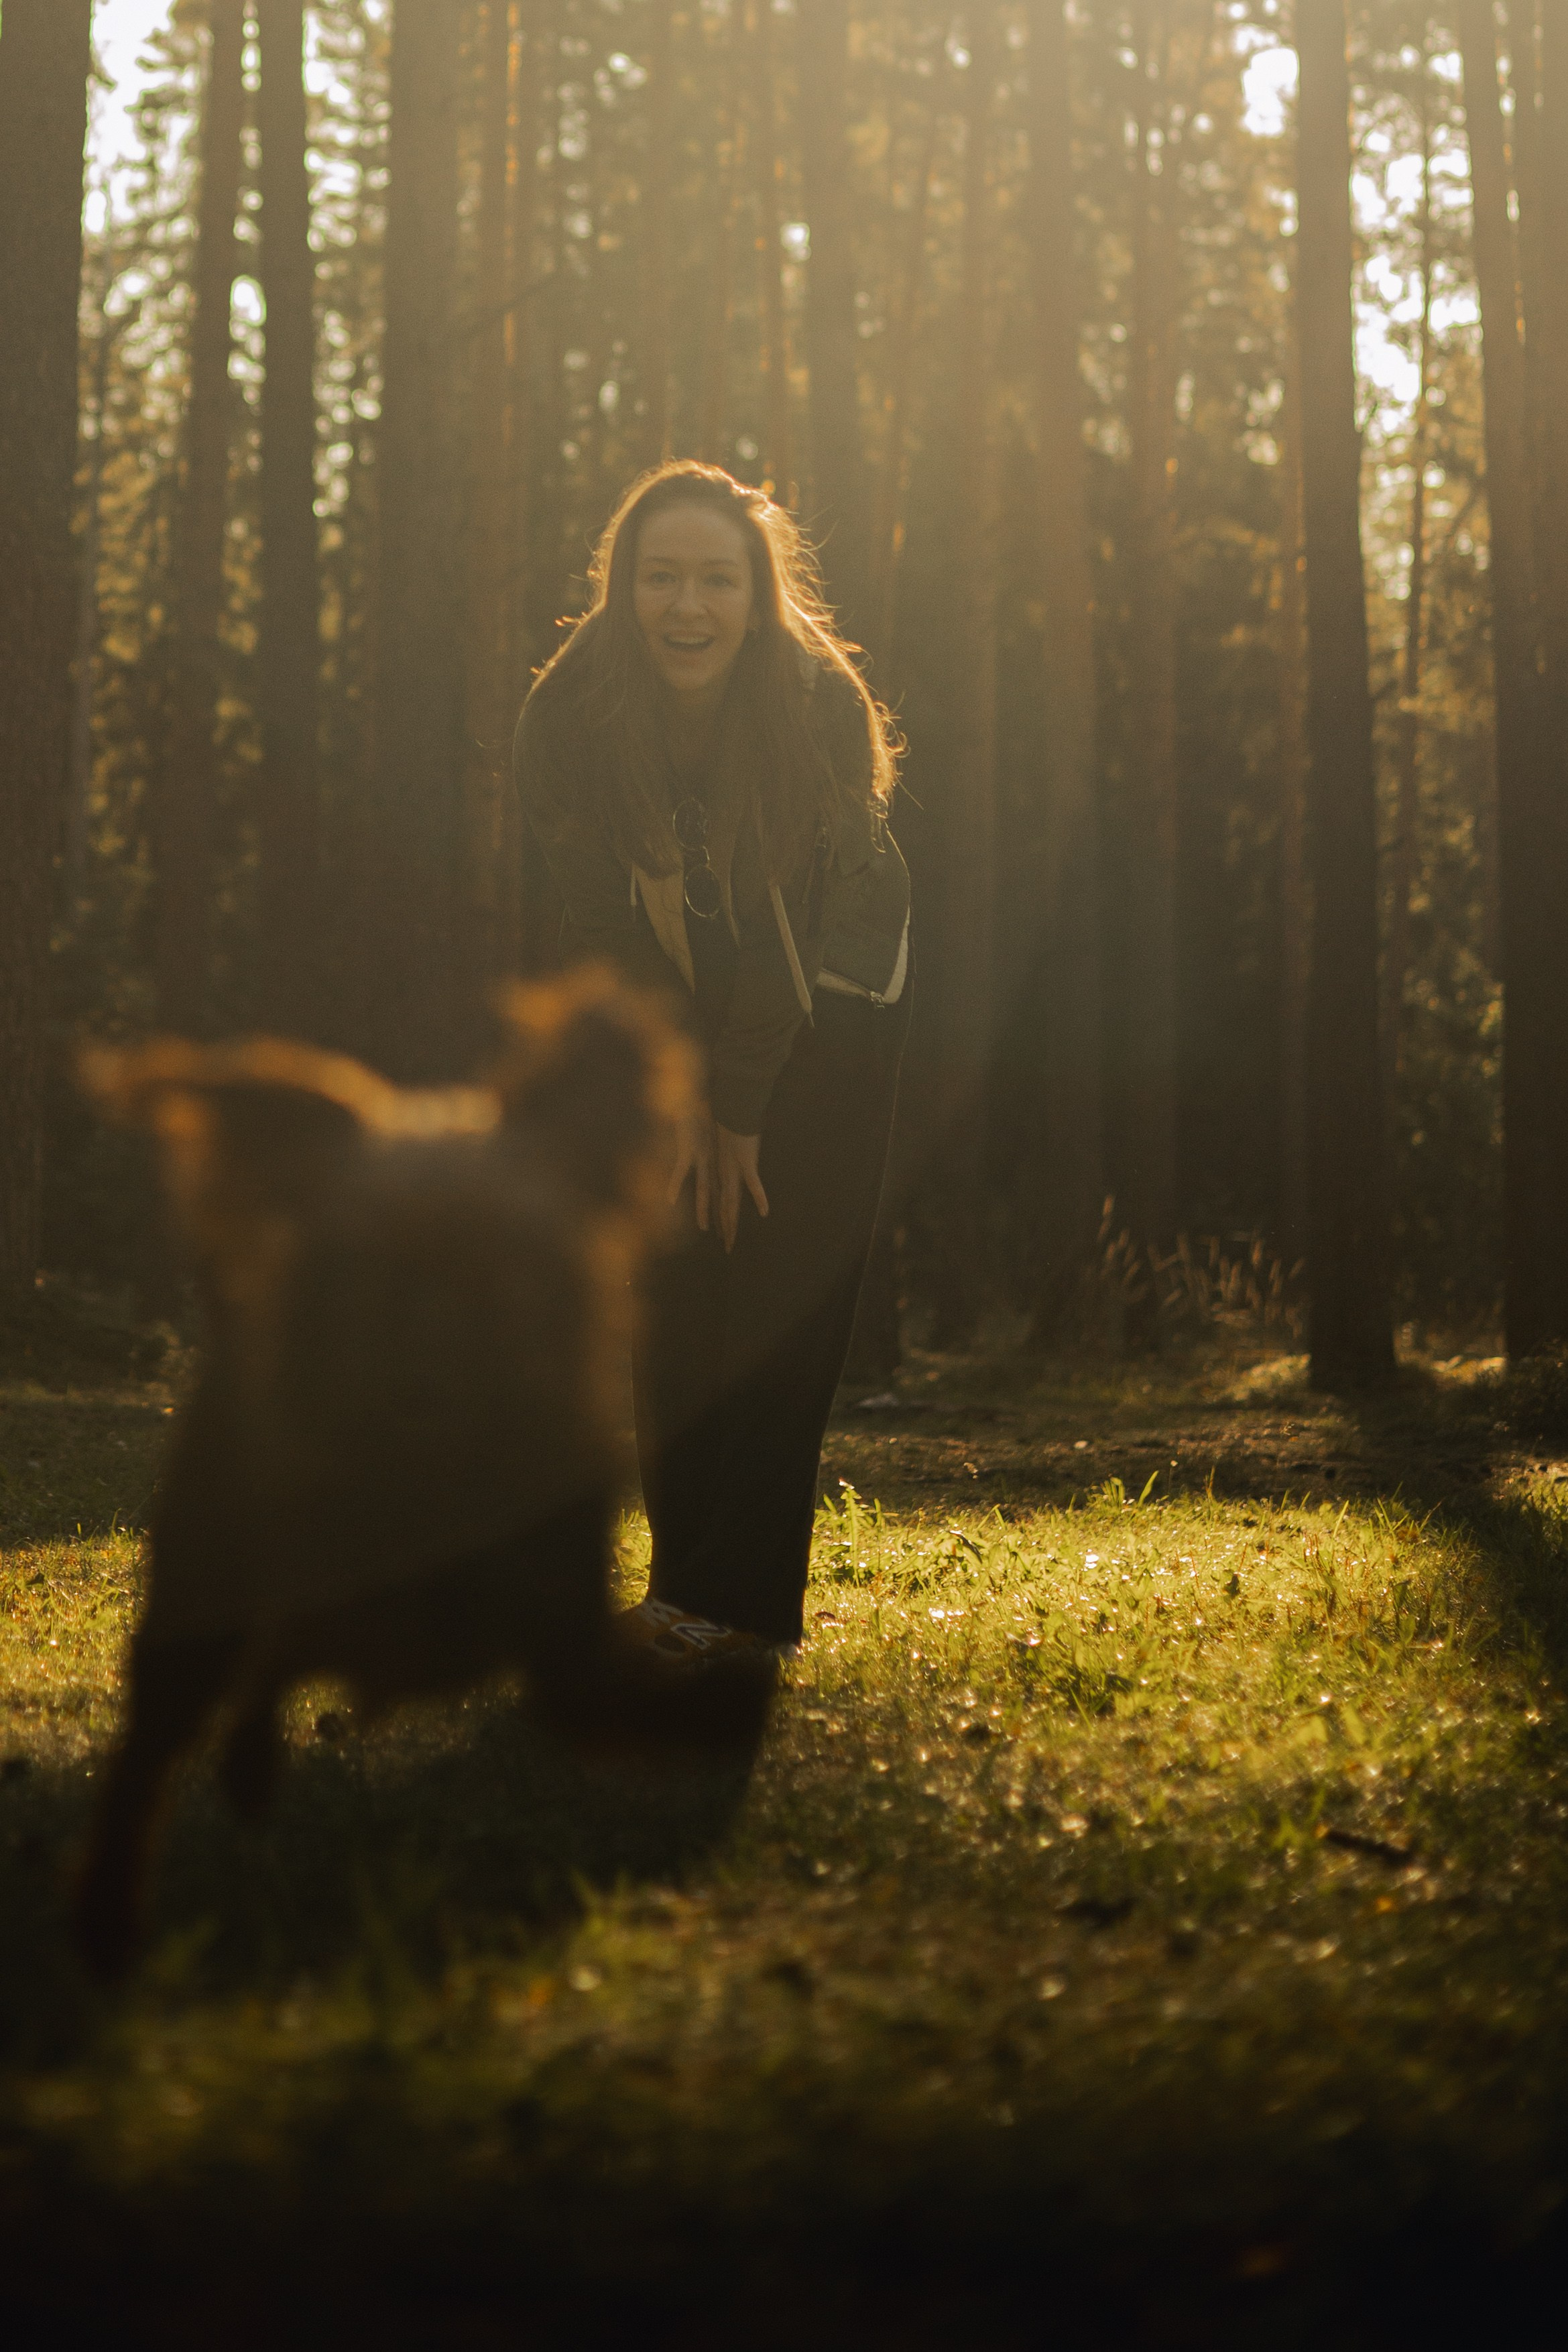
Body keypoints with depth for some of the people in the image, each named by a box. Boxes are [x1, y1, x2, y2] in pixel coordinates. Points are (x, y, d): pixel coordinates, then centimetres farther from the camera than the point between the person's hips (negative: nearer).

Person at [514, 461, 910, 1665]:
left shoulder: (825, 709, -28)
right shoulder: (569, 716, -23)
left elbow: (796, 926, -23)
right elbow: (607, 925, -16)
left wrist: (741, 1109, -19)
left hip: (831, 992, -2)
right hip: (677, 999, 2)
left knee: (788, 1285, -9)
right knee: (676, 1281, -3)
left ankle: (743, 1599, -9)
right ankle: (690, 1570, 5)